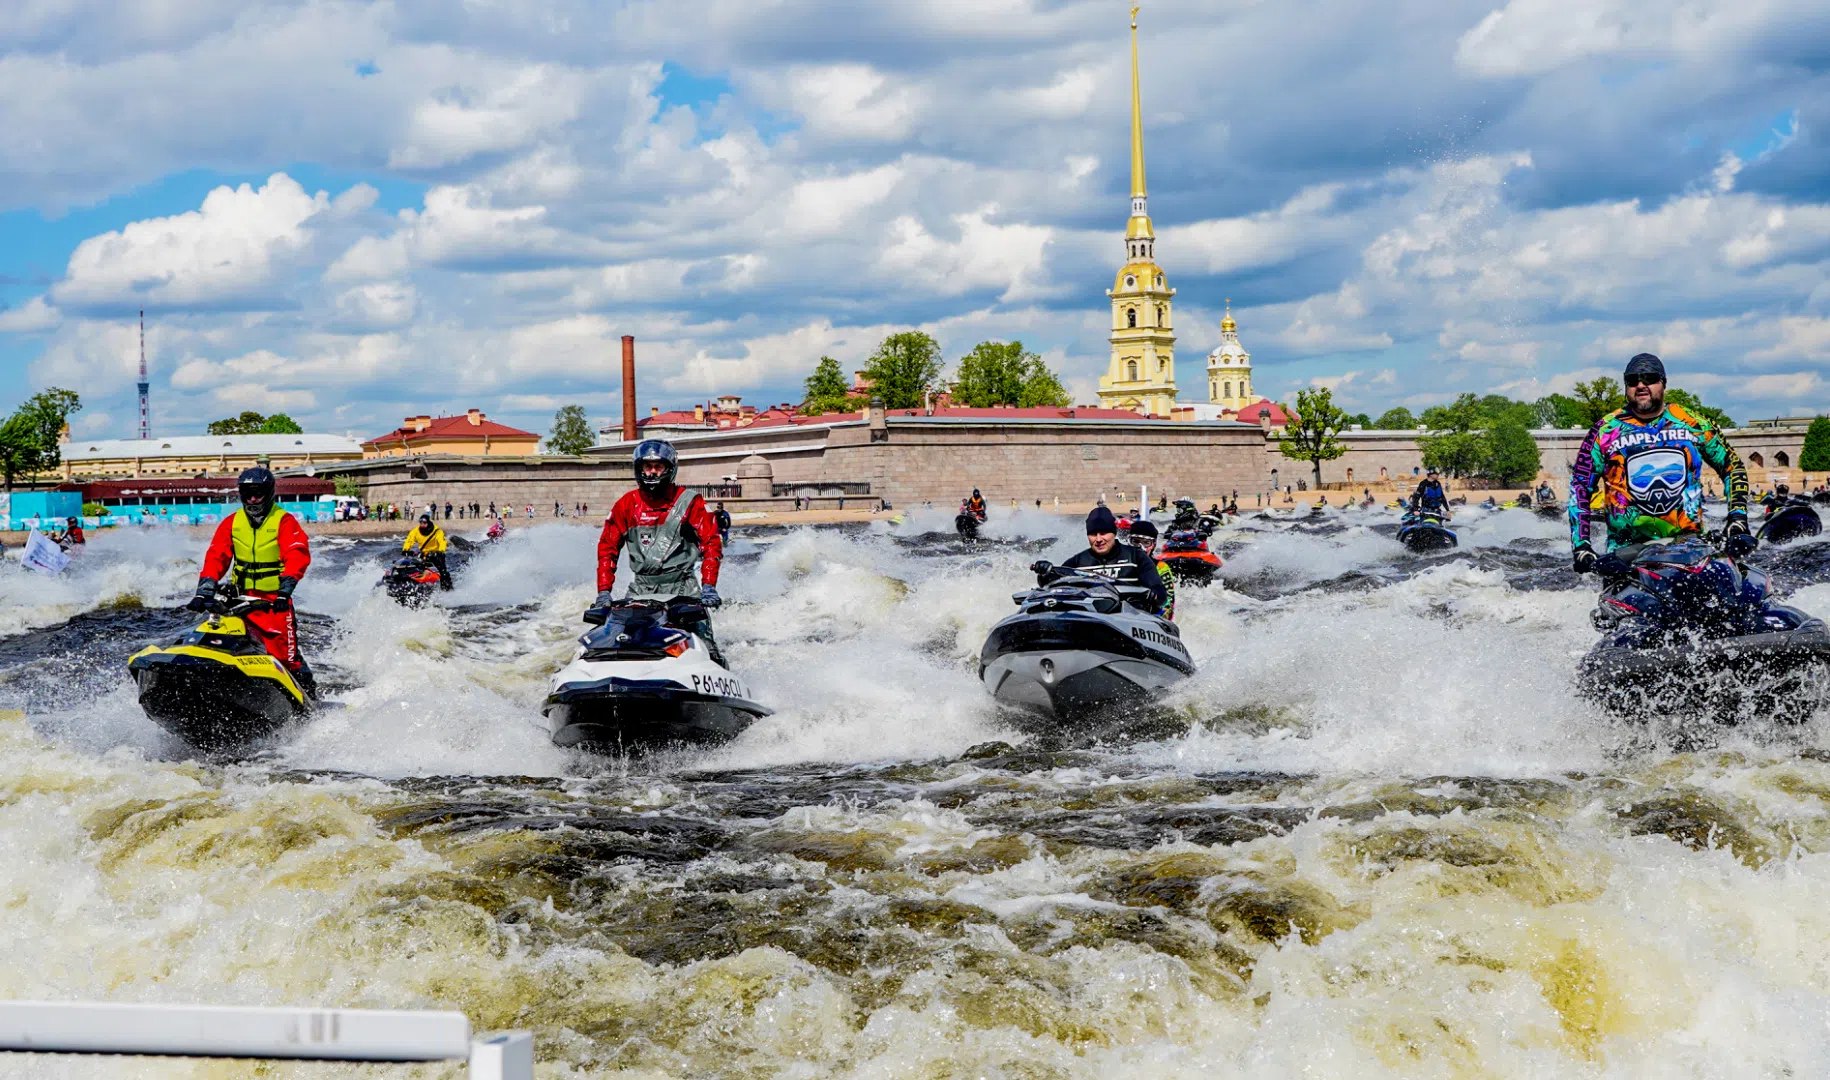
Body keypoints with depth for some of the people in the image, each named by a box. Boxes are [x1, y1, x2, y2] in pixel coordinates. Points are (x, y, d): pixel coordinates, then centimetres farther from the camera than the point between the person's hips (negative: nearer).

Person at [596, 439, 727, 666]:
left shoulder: (689, 502, 3)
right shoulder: (626, 505, 10)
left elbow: (712, 542, -3)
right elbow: (607, 547, 13)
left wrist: (708, 585, -15)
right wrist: (603, 591, 2)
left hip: (682, 587, -3)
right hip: (640, 588, 3)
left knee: (704, 645, -17)